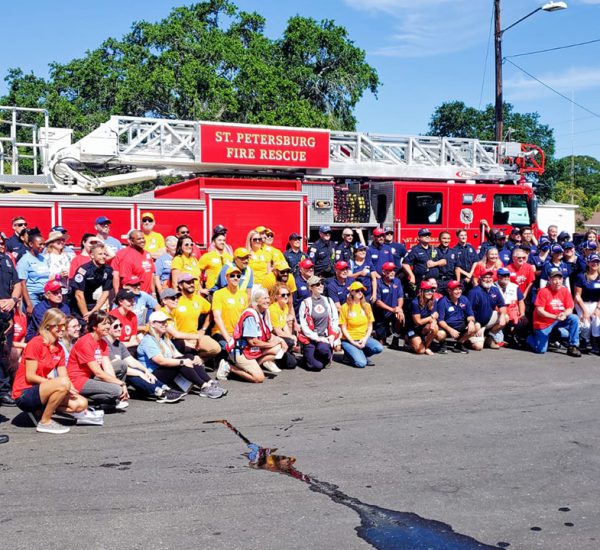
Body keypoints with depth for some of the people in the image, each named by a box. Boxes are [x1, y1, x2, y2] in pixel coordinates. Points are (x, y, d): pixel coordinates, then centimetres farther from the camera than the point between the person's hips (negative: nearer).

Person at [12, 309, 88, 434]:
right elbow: (30, 376, -18)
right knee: (63, 383, -33)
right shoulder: (35, 344, -13)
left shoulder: (59, 349, 9)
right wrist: (57, 384, -23)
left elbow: (64, 376, 3)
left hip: (42, 393, 7)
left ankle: (43, 409, 3)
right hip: (24, 395, -7)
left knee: (81, 404, -9)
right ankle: (45, 422, -17)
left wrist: (70, 388, -18)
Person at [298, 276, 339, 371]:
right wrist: (317, 338, -11)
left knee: (322, 348, -35)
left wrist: (332, 336, -5)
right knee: (317, 366, -19)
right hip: (310, 338, -2)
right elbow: (303, 325, -5)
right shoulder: (305, 303, -1)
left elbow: (335, 319, 9)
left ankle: (328, 357, 2)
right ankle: (308, 355, 15)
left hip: (326, 336, 2)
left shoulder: (328, 301, 10)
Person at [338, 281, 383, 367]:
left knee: (379, 348, -26)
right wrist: (353, 343, -14)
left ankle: (362, 354, 3)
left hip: (364, 338, 4)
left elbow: (370, 326, 7)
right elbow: (343, 328, -6)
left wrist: (365, 339, -10)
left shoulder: (367, 306, 7)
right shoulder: (345, 307, -5)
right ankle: (350, 354, 8)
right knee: (361, 363, -24)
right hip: (349, 340, -4)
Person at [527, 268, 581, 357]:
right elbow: (539, 310, -20)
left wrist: (564, 314, -27)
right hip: (543, 323, -4)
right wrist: (555, 317, -30)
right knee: (541, 350, -10)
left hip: (558, 321, 4)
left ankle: (573, 346, -11)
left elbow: (569, 309, -3)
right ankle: (531, 338, 25)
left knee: (574, 318, -21)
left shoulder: (565, 291, -4)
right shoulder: (543, 291, -16)